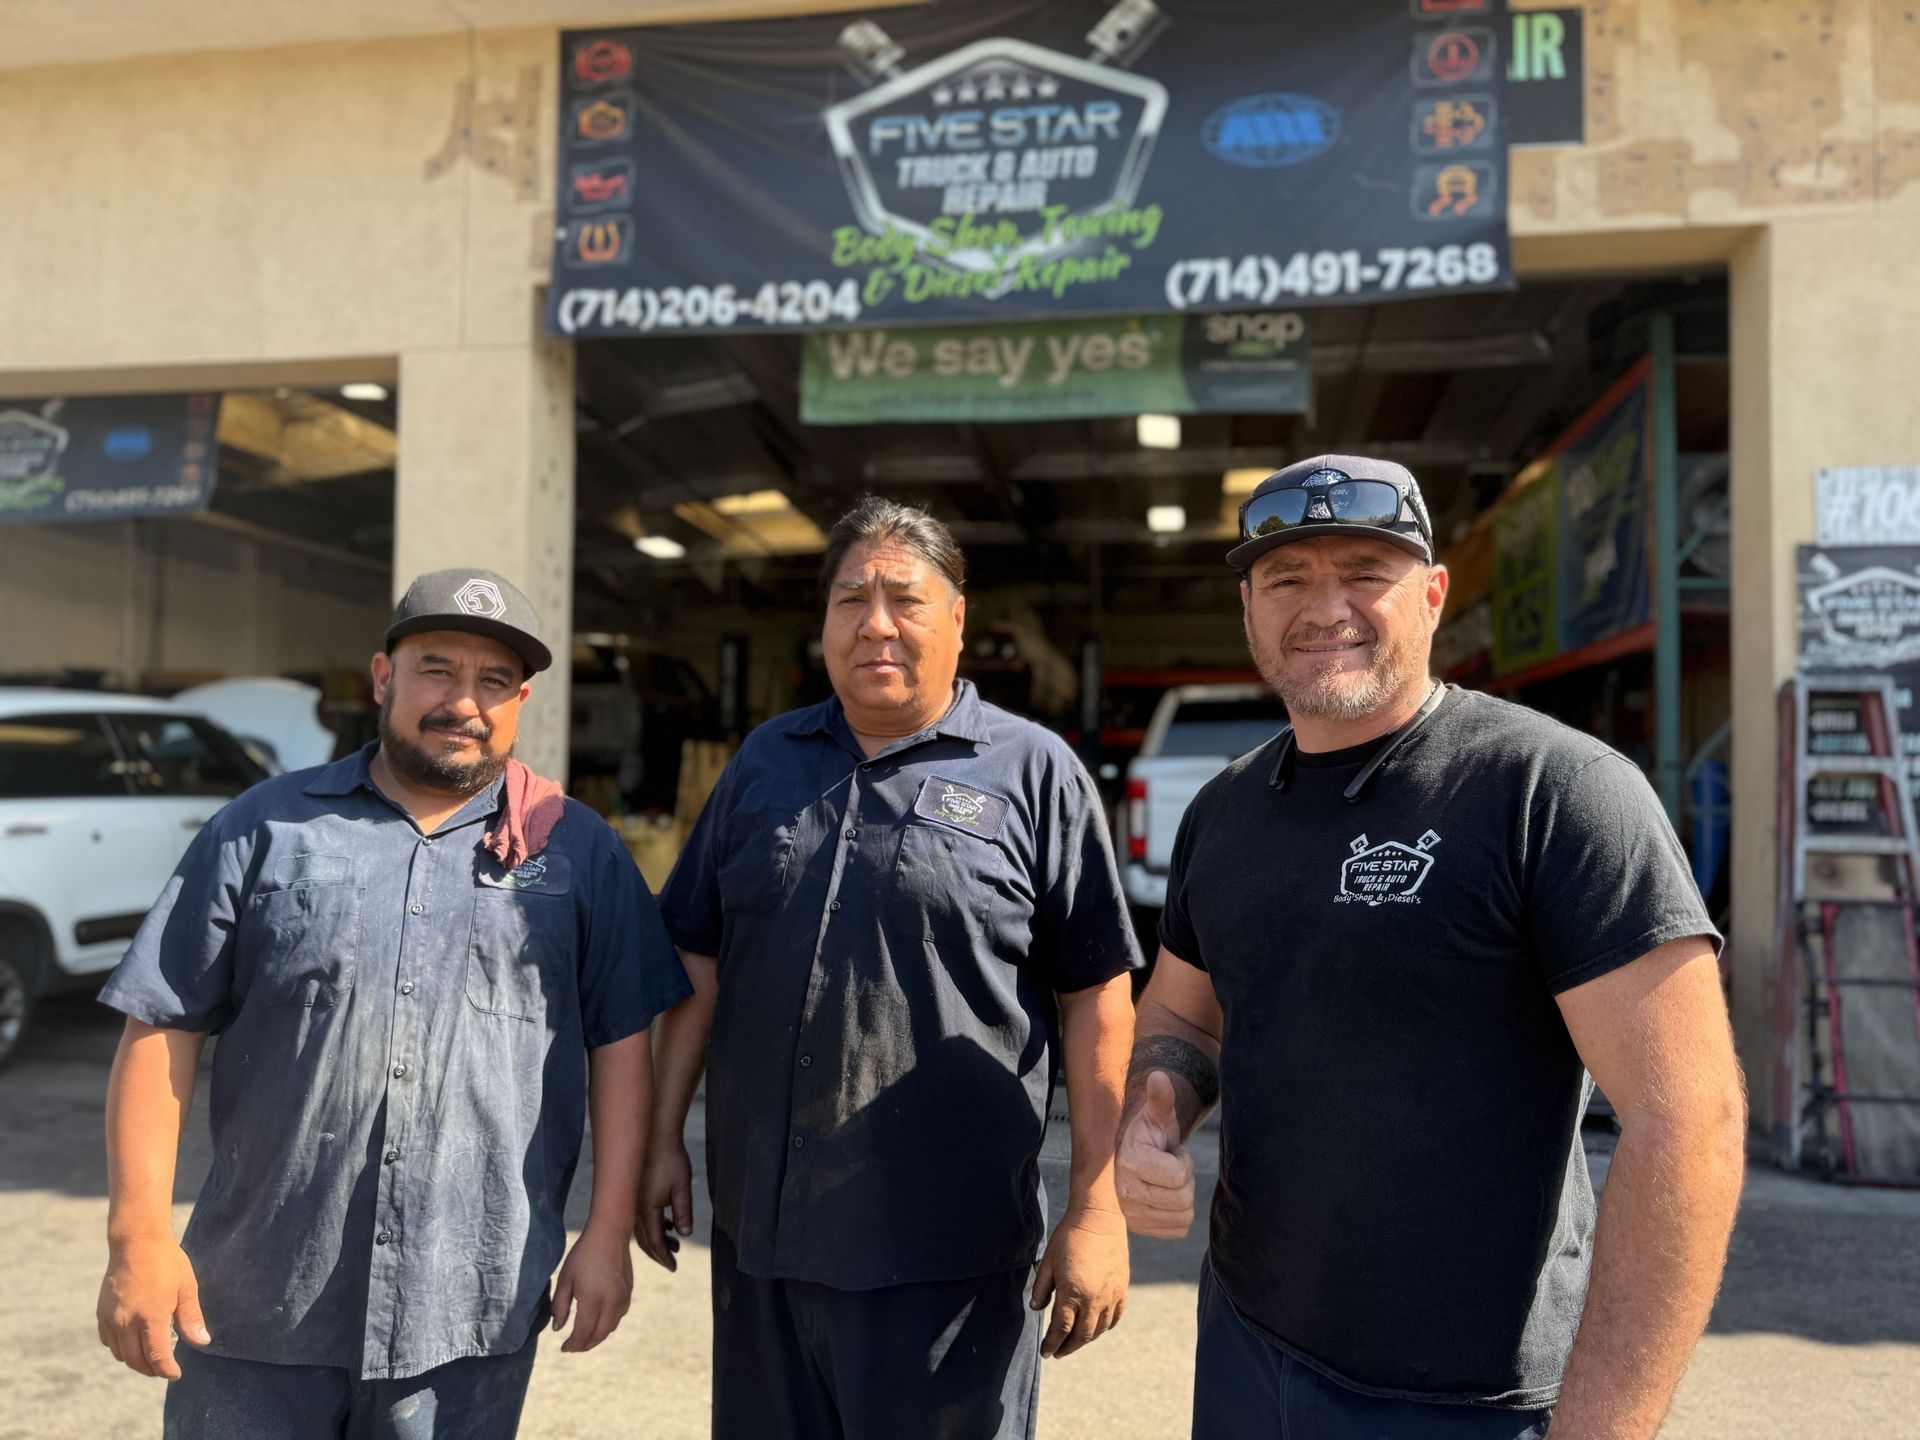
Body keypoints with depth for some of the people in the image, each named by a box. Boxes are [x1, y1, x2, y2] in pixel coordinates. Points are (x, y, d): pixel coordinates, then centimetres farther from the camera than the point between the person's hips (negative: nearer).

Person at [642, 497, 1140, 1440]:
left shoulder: (1034, 771, -4)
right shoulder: (765, 760, 9)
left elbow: (1095, 995, -5)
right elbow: (699, 960, 12)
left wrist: (1096, 1207, -8)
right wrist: (664, 1136, 9)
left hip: (948, 1253, -4)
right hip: (760, 1227, 4)